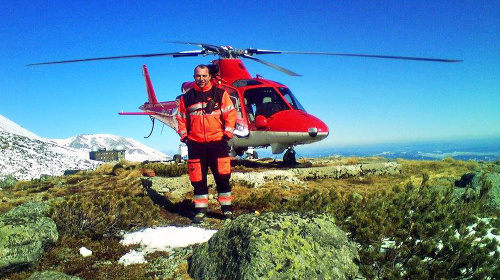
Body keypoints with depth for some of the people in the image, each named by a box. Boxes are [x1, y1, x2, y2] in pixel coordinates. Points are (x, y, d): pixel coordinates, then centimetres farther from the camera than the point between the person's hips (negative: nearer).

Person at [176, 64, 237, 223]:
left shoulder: (220, 94, 4)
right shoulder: (186, 98, 9)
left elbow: (230, 114, 4)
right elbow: (181, 118, 15)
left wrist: (228, 132, -3)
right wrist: (183, 135, 5)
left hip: (217, 142, -1)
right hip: (195, 144, 2)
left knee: (222, 176, 2)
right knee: (198, 178, 5)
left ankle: (226, 207, 15)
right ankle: (200, 209, 16)